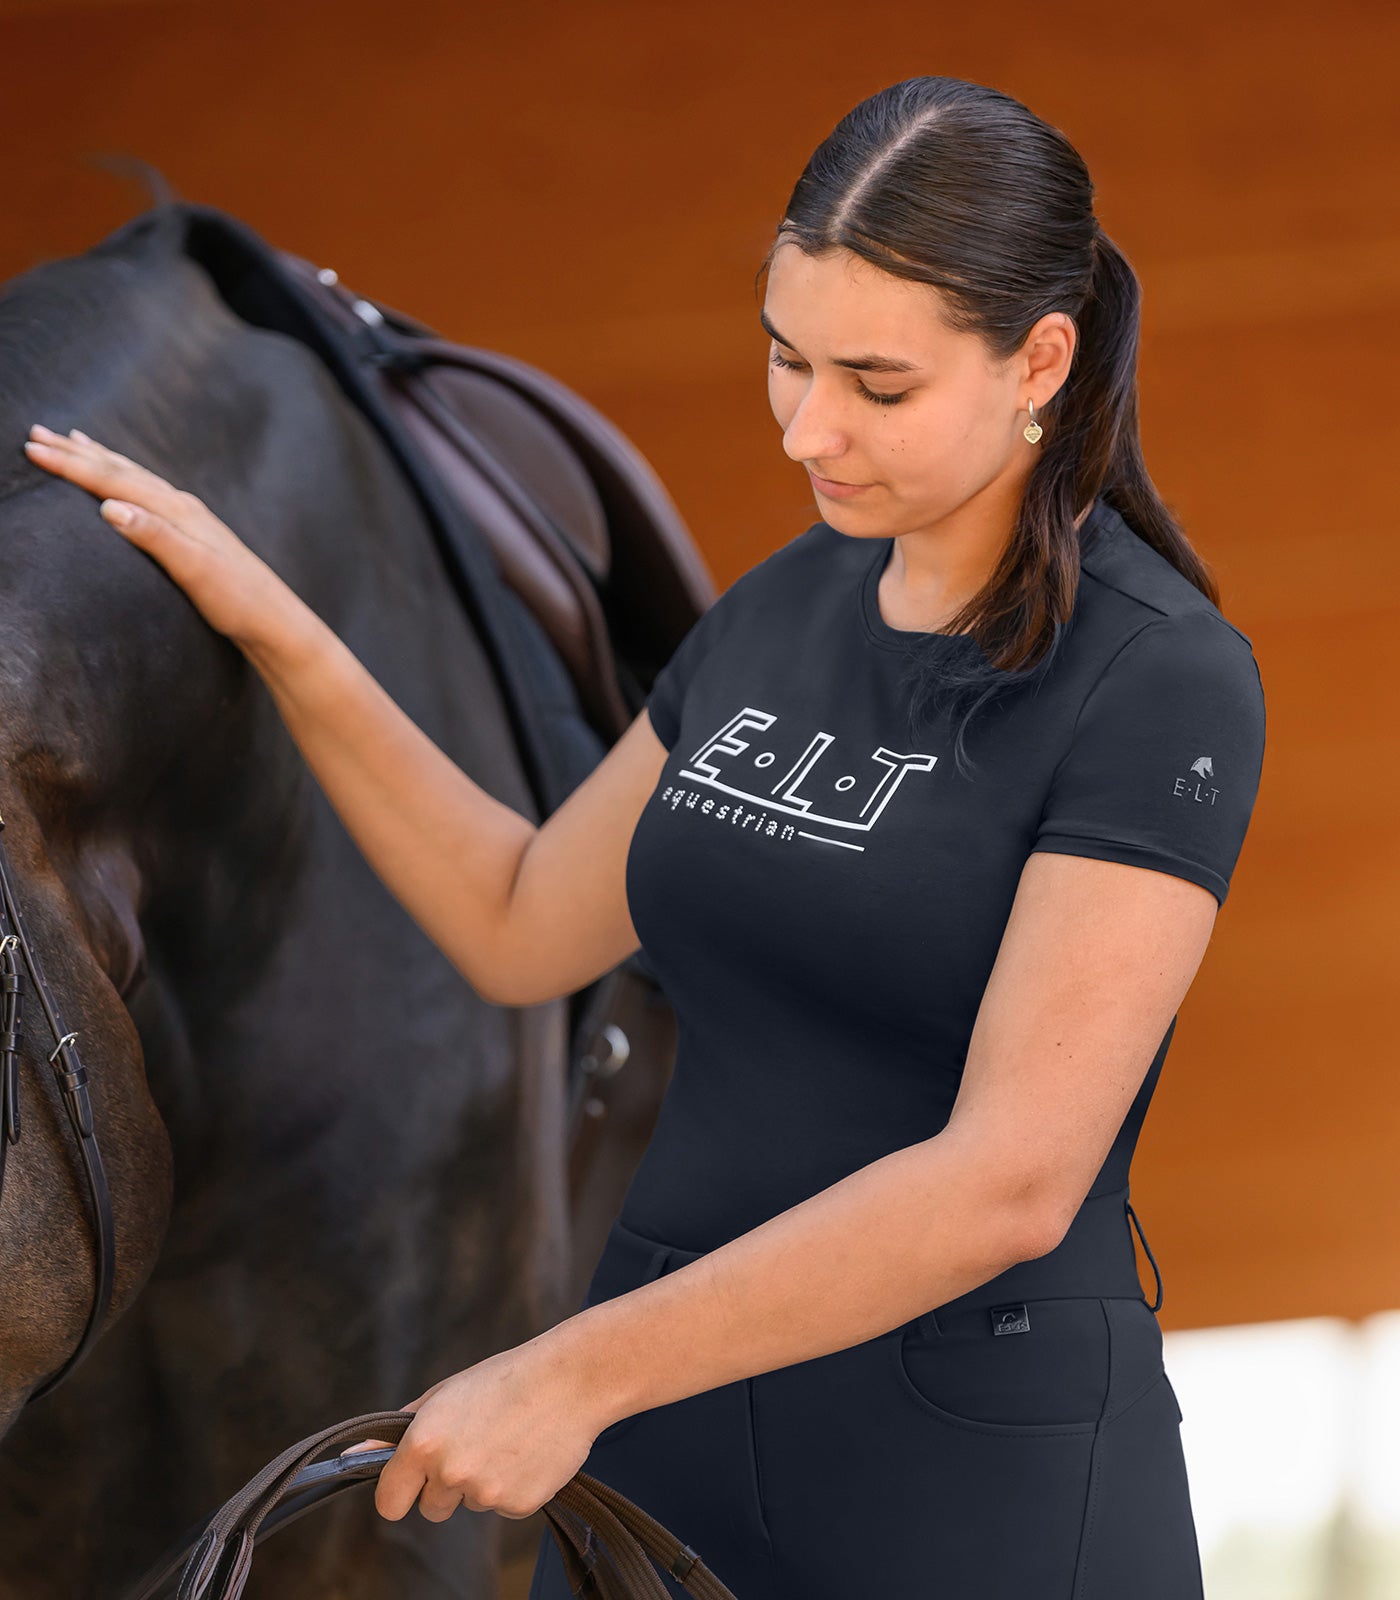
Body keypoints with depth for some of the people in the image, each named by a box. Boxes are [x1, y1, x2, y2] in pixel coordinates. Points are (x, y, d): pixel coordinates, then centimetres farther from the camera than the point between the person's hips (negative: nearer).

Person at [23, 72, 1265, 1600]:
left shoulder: (1165, 685, -16)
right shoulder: (787, 606, 7)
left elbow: (1011, 1180, -22)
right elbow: (523, 928, 17)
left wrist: (577, 1374, -22)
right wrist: (271, 629, 8)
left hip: (982, 1474, -6)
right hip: (677, 1428, 6)